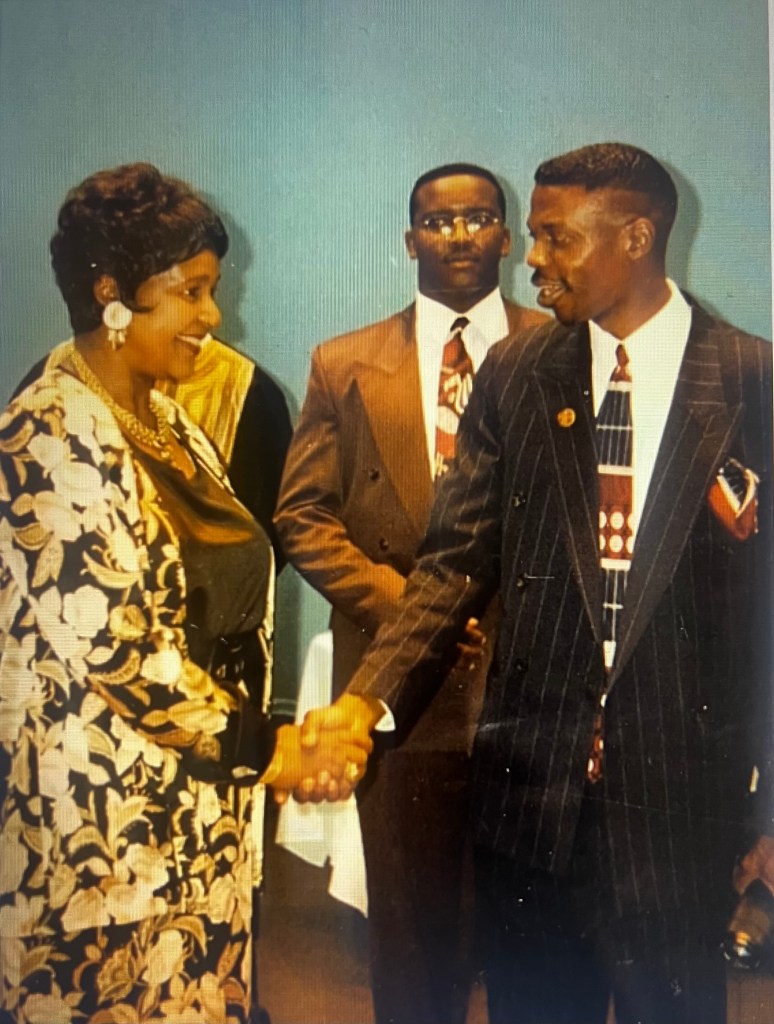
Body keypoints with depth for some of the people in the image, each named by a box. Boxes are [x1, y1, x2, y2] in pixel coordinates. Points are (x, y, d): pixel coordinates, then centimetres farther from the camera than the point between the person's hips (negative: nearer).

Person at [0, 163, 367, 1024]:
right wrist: (257, 746, -14)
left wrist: (253, 735, 4)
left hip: (193, 801, 8)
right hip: (106, 816, -8)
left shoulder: (166, 423, 10)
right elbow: (110, 645, -23)